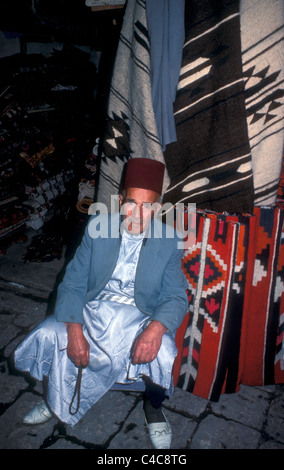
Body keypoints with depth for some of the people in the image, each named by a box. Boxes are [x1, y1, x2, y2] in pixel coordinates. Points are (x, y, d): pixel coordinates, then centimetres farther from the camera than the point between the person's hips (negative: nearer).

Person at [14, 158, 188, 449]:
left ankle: (153, 407, 8)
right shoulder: (98, 228, -4)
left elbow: (176, 296, -7)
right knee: (47, 337, -20)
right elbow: (72, 285, -5)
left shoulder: (168, 241, -6)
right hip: (92, 311, 2)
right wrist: (74, 330, -22)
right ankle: (56, 401, 14)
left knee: (162, 355, -30)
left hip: (140, 318, -1)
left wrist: (156, 327, -29)